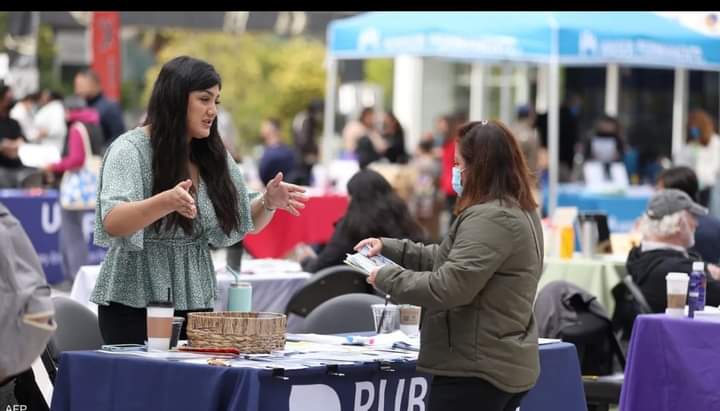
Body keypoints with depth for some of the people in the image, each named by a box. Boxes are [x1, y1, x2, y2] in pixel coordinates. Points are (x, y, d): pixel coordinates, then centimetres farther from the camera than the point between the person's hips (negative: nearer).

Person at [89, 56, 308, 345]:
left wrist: (268, 202, -8)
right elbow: (111, 223, -24)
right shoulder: (131, 150, -10)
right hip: (135, 302, -5)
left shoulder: (212, 155, 7)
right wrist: (166, 202, -40)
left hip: (195, 302, 5)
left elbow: (247, 223, 14)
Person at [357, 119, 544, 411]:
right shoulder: (519, 212, 16)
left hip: (474, 370, -11)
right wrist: (390, 248, 17)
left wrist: (388, 278, -11)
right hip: (502, 367, 11)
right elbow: (449, 260, 23)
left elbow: (449, 287, -24)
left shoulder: (490, 219, -19)